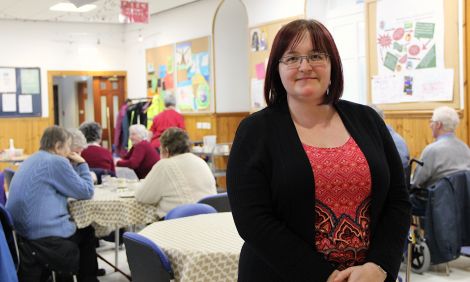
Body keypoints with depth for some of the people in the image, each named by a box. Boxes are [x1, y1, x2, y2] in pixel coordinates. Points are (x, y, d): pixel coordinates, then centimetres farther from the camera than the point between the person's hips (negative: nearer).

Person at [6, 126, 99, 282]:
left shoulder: (32, 160, 16)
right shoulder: (57, 161, -13)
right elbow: (86, 192, -6)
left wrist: (74, 166, 17)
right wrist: (82, 164, 5)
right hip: (45, 236, -9)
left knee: (84, 231, 27)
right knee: (87, 232, 20)